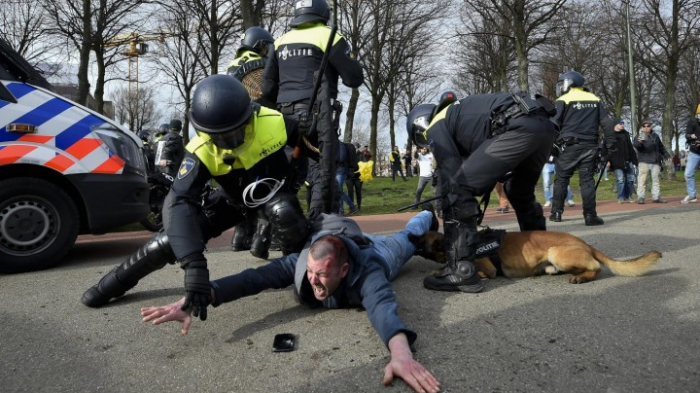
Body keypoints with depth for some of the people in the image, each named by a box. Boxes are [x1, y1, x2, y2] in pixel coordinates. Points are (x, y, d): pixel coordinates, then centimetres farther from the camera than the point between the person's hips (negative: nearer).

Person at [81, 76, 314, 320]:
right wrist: (194, 266, -53)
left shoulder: (272, 122, -33)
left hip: (272, 192, -1)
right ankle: (117, 281, 17)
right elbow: (178, 203, -42)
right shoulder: (201, 152, -32)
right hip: (233, 198, 1)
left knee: (284, 213, -37)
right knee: (172, 240, -7)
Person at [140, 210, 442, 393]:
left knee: (407, 239, 32)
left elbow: (383, 307, -73)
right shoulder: (300, 263, -45)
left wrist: (401, 352, -94)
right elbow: (251, 278, -57)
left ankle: (427, 216, 64)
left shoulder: (366, 275, -54)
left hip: (378, 254, -2)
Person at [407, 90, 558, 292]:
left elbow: (450, 174, 4)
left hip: (520, 127, -9)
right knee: (520, 192, 32)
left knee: (457, 187, -4)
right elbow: (486, 172, 37)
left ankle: (461, 271, -7)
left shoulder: (436, 126, 12)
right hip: (543, 124, 9)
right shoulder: (461, 115, 37)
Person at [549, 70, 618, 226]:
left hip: (569, 145, -3)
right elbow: (607, 123, 11)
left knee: (561, 179, 8)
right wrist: (609, 144, 13)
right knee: (587, 180, 3)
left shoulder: (563, 100, -1)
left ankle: (556, 212, 10)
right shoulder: (595, 100, 14)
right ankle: (590, 215, -3)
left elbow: (554, 125, -8)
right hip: (590, 145, 3)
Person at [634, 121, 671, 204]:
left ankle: (656, 197, 13)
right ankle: (640, 197, -9)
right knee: (642, 179, -9)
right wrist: (639, 142, -42)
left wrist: (667, 155, 22)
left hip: (655, 161, 5)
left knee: (656, 179, 7)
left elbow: (661, 147, 26)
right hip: (644, 161, -5)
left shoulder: (655, 136, 15)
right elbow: (635, 145, -21)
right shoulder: (639, 136, 1)